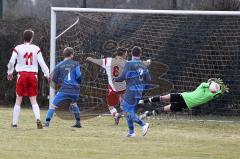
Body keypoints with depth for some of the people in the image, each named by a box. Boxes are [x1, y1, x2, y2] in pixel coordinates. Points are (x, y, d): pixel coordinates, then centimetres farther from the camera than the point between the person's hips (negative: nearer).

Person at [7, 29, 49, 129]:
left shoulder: (18, 48, -1)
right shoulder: (36, 49, 1)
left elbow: (12, 62, -4)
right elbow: (42, 63, -2)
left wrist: (10, 73, 12)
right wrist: (47, 74, 5)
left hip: (22, 74, -1)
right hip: (33, 75, 1)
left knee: (18, 100, 9)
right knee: (33, 101, 5)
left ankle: (14, 123, 8)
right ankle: (38, 118, -19)